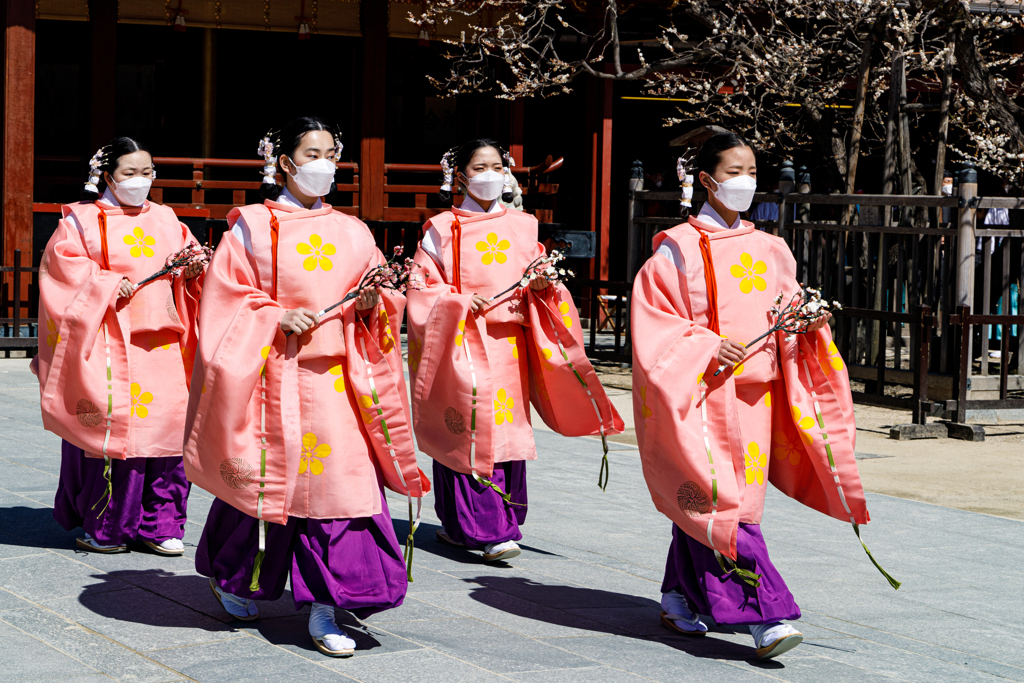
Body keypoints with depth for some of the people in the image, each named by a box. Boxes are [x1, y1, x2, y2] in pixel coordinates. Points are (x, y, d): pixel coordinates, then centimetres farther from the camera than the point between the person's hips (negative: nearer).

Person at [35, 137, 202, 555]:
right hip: (109, 343, -4)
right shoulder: (82, 220, 3)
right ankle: (104, 528, 4)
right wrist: (108, 286, -16)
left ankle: (159, 524, 8)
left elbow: (188, 261, 18)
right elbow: (64, 264, -6)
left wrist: (192, 270, -5)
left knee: (166, 424, -1)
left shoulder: (165, 221, 18)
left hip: (162, 343, 5)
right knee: (109, 425, -7)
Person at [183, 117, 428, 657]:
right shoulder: (252, 227, 0)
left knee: (340, 485, -6)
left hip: (338, 379, 3)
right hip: (274, 376, -3)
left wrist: (372, 305, -8)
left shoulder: (353, 234, 11)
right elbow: (227, 301, -2)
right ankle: (232, 577, 36)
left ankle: (325, 610, -2)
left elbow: (380, 308, 13)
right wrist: (277, 318, -15)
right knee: (265, 480, 8)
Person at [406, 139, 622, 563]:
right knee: (475, 428, -13)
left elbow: (538, 283, 14)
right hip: (462, 341, -4)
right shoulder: (443, 230, 4)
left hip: (510, 341, 4)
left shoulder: (523, 226, 14)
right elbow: (424, 289, 0)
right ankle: (489, 530, -15)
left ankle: (458, 526, 12)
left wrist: (542, 285, -9)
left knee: (508, 430, 1)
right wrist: (460, 301, -16)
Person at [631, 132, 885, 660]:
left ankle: (679, 600, 24)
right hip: (701, 394, -5)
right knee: (721, 500, -11)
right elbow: (653, 322, -8)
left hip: (755, 394, 5)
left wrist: (809, 321, -6)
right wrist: (707, 349, -19)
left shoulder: (770, 251, 13)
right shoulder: (679, 249, -4)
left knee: (700, 505, 9)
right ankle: (763, 616, -13)